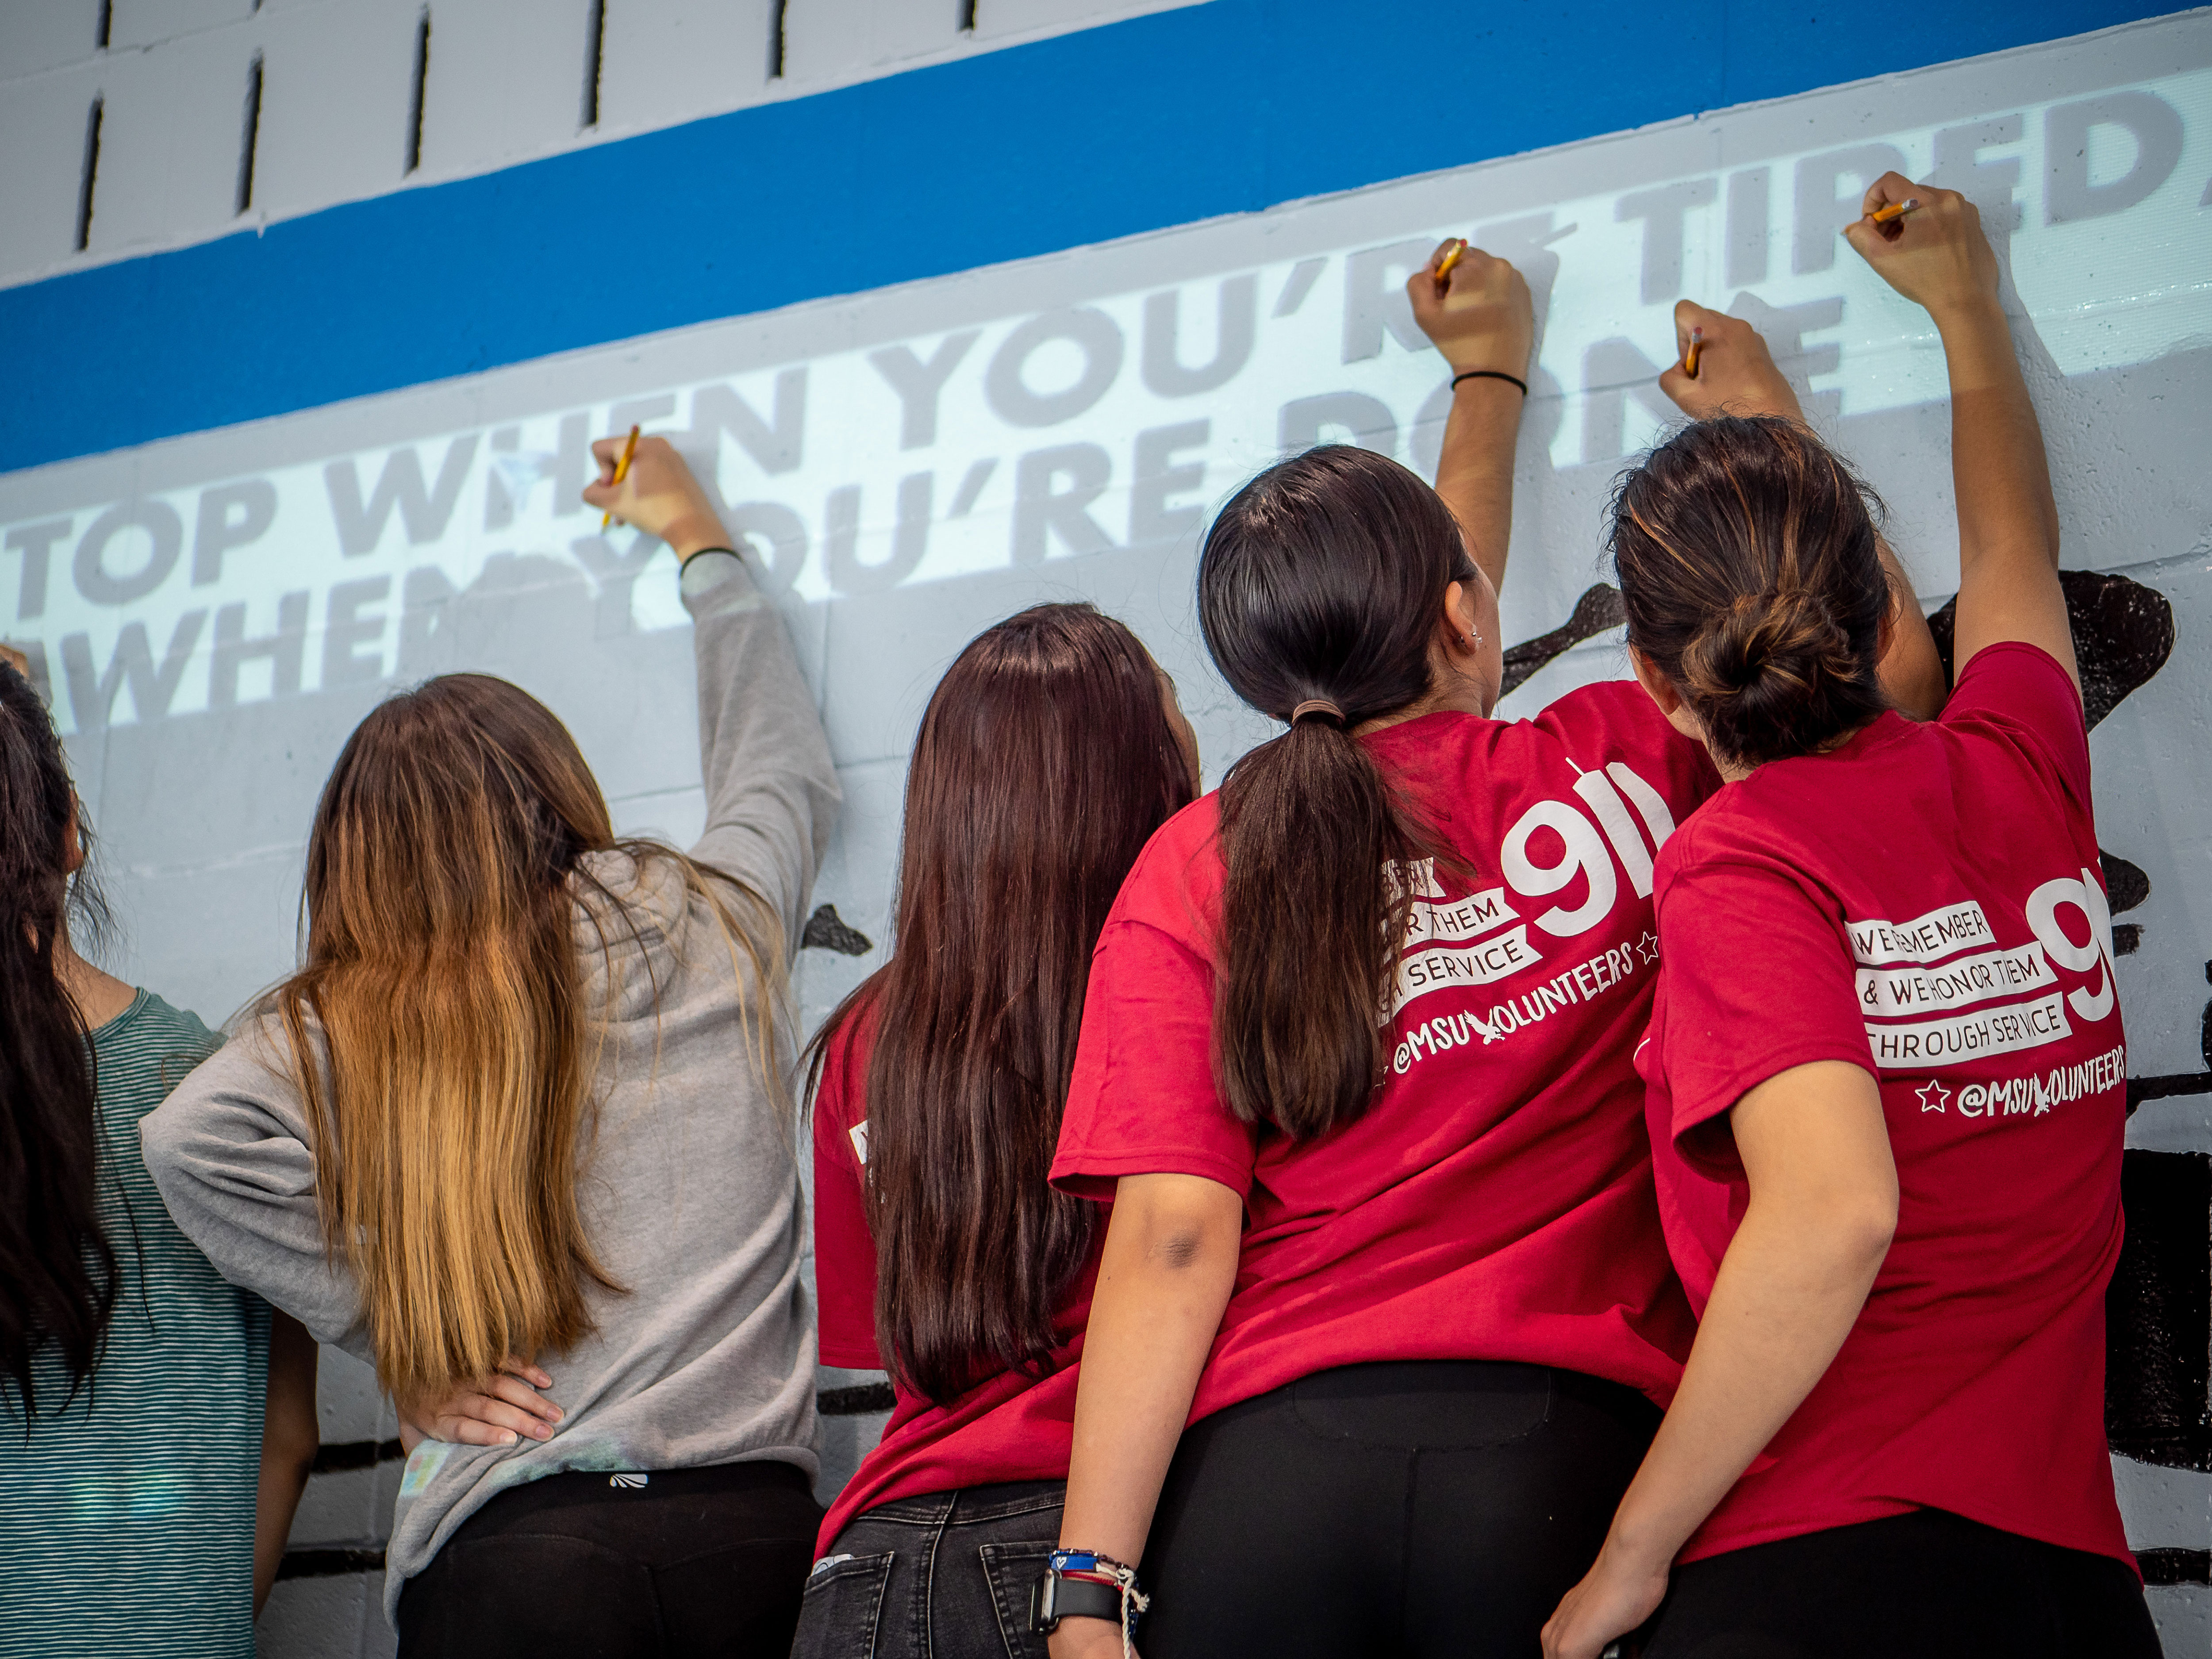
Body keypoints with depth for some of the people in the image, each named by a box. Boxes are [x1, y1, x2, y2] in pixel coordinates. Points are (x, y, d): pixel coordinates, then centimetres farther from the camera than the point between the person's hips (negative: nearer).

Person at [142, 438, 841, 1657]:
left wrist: (400, 1340, -6)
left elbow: (191, 1139, -14)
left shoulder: (348, 1029, 4)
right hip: (752, 1519, 2)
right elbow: (788, 767, 31)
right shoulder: (713, 922, 10)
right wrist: (700, 541, 47)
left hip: (514, 1544, -2)